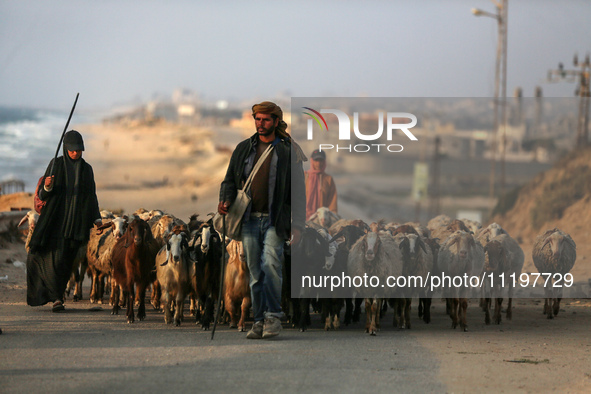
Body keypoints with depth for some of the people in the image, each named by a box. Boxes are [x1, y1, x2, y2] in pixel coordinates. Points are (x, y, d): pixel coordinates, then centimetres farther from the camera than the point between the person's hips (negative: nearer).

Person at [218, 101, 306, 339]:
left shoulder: (288, 150, 4)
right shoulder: (243, 149, 13)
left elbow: (298, 191, 3)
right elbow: (230, 180, 17)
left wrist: (297, 225, -4)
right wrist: (226, 200, -6)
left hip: (275, 220, -3)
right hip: (249, 219, 3)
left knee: (270, 264, -19)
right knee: (255, 272, 2)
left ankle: (273, 315, -9)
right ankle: (259, 320, 8)